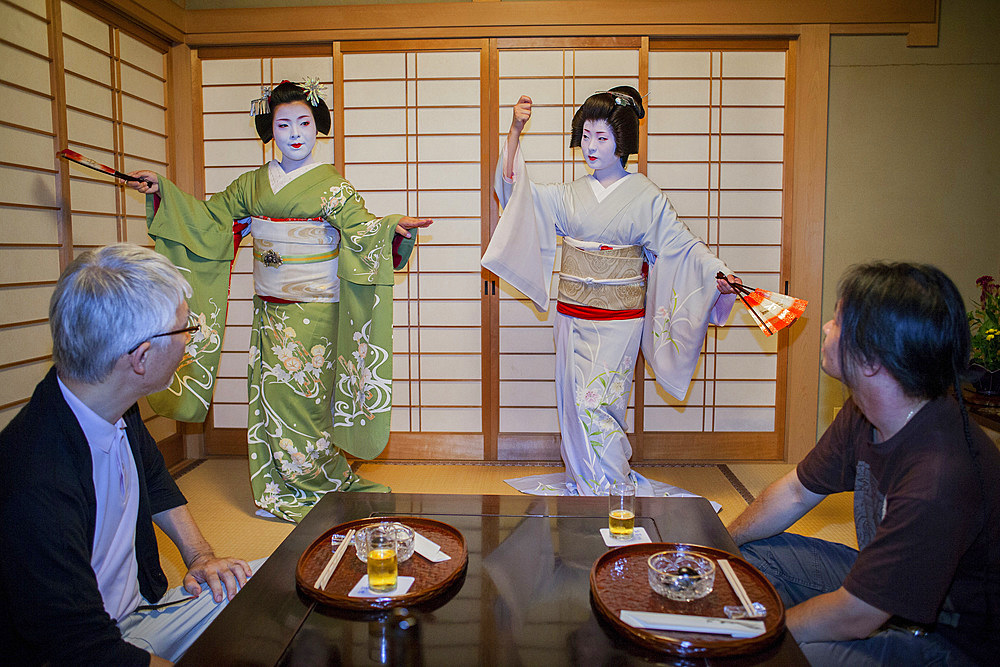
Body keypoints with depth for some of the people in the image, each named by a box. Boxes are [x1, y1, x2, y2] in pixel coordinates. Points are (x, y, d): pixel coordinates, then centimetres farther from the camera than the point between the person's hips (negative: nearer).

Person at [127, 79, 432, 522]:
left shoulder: (332, 185, -4)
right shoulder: (253, 184, 10)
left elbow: (361, 229, -15)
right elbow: (209, 219, 18)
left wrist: (392, 227, -35)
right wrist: (162, 191, 15)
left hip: (314, 310, -5)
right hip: (269, 310, 5)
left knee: (302, 397, -1)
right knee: (269, 397, 8)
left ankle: (324, 487, 17)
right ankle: (277, 493, 21)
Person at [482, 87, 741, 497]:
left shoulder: (644, 195, -3)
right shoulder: (569, 194, 9)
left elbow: (681, 244, -4)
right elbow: (513, 186, 9)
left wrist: (718, 273, -18)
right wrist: (515, 130, 1)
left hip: (618, 318, -5)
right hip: (572, 315, 5)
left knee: (594, 402, -9)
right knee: (573, 403, 8)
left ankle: (616, 488, 8)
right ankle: (582, 483, 24)